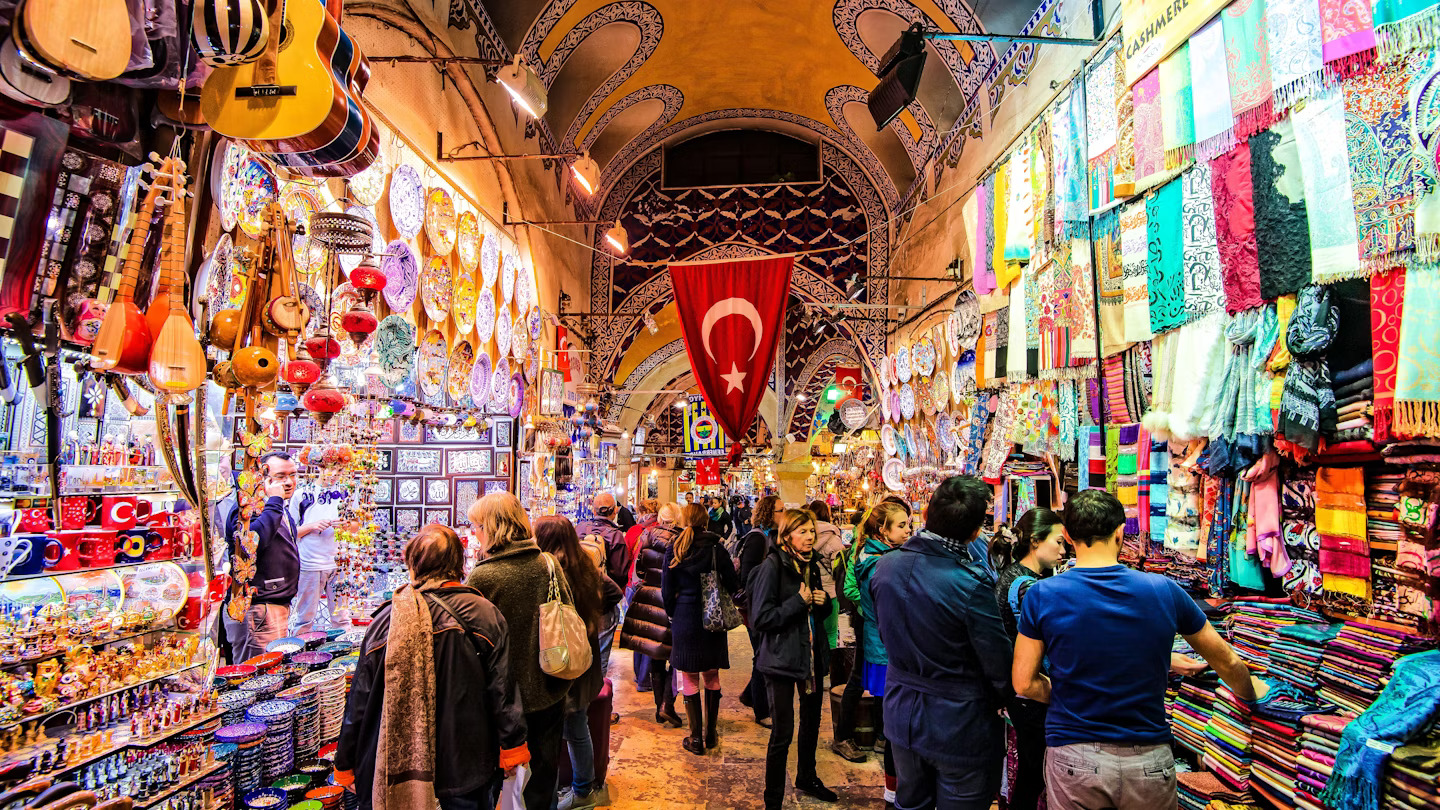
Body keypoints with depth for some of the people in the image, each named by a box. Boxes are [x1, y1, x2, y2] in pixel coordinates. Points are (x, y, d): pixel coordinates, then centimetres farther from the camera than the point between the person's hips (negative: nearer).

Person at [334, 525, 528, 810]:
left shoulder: (385, 620, -8)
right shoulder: (484, 615, -12)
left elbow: (360, 700, -1)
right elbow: (502, 690, -9)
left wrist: (346, 764, 11)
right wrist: (513, 745, 2)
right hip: (467, 767, -1)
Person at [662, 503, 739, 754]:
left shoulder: (674, 551, -6)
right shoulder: (717, 550, -5)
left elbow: (667, 591, -4)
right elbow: (733, 585, -3)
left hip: (684, 621, -1)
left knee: (690, 680, 7)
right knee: (712, 678, 14)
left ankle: (696, 737, 12)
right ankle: (711, 733, 22)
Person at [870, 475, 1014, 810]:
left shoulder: (884, 567, -7)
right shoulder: (972, 584, -26)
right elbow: (998, 662, -18)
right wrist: (999, 699, 2)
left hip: (901, 716, 6)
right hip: (959, 726, -5)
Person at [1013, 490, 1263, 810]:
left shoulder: (1042, 595, -10)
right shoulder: (1164, 591, -5)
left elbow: (1024, 683, -7)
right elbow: (1227, 663, 10)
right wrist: (1251, 694, 30)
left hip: (1073, 760, -2)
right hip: (1149, 760, 2)